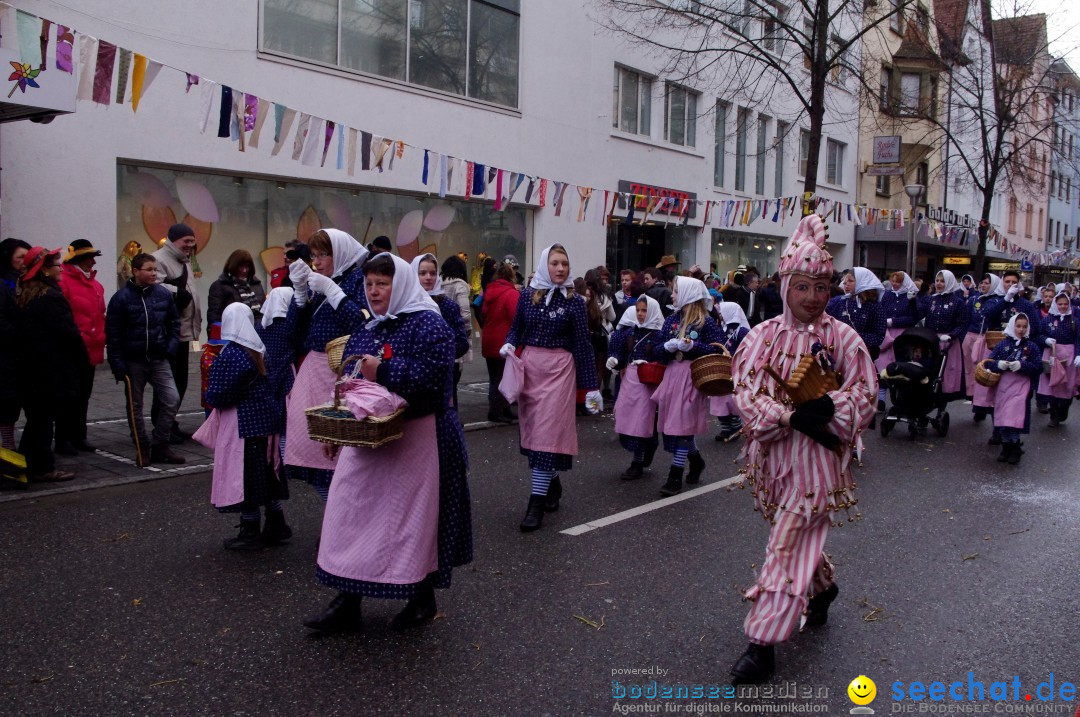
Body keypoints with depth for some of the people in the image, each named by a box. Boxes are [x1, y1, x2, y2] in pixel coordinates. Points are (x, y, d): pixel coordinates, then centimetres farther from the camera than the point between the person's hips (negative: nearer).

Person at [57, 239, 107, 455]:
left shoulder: (95, 285, 14)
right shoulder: (64, 282, -12)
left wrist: (102, 339, 11)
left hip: (91, 350, 8)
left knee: (84, 396, 14)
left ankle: (79, 437, 24)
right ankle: (63, 439, 9)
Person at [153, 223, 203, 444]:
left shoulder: (184, 262, 20)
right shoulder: (159, 259, -13)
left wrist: (196, 324, 21)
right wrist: (176, 292, -19)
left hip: (184, 332, 10)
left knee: (180, 381, 14)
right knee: (167, 382, -5)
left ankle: (171, 425, 24)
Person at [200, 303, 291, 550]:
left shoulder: (229, 356, -16)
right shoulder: (261, 350, 4)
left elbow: (216, 396, -15)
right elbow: (274, 384, 11)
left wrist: (210, 394, 4)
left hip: (242, 426, -7)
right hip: (268, 420, 7)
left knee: (245, 476, 3)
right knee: (267, 474, 16)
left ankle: (251, 533, 11)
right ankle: (276, 526, 24)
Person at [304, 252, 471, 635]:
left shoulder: (428, 325, -9)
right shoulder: (365, 331, 15)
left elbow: (432, 377, -22)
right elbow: (350, 379, 21)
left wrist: (382, 371, -21)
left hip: (417, 438, -7)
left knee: (416, 516, 3)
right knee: (353, 509, 6)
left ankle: (423, 598, 23)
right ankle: (347, 603, 16)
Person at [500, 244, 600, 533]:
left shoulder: (573, 301, -3)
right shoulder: (527, 295, 5)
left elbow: (583, 344, -2)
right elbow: (516, 327, 14)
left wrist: (592, 385, -3)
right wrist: (509, 344, -10)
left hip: (559, 368, -4)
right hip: (529, 365, 4)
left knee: (547, 430, -7)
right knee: (533, 428, 11)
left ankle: (537, 500, -4)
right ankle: (552, 483, 32)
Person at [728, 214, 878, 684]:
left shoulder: (843, 338, -5)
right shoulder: (763, 336, -2)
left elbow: (865, 392, -4)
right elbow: (744, 391, -9)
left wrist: (828, 407, -24)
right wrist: (792, 418, -23)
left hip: (818, 456, -3)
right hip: (771, 454, 3)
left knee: (790, 545, -6)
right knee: (799, 538, 21)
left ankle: (763, 645, 1)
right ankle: (823, 585, 53)